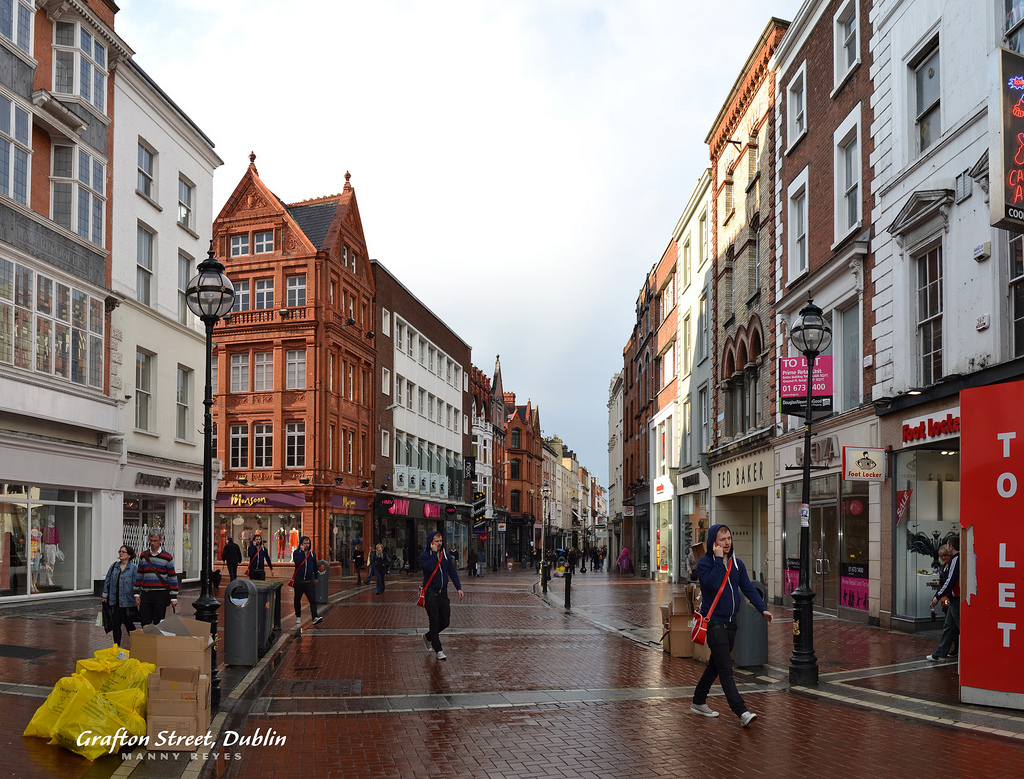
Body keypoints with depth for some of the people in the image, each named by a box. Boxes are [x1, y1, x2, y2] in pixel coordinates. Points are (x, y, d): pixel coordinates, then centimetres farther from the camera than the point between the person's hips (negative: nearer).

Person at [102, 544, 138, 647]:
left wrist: (137, 597, -12)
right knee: (116, 623, 5)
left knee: (128, 623, 4)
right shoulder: (114, 566, 8)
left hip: (127, 601, -4)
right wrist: (105, 596, 11)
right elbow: (107, 581, 13)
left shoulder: (133, 568, -6)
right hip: (115, 601, 4)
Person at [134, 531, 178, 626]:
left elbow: (173, 577, -1)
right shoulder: (143, 556, 9)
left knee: (158, 624, 0)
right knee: (144, 623, 3)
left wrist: (173, 597, -5)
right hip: (145, 594, 3)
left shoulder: (167, 557, -2)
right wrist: (137, 594, 10)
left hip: (160, 594, -3)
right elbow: (139, 575, 15)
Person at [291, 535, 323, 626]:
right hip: (298, 580, -1)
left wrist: (316, 577, 22)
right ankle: (298, 617, 26)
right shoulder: (296, 552, 0)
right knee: (297, 599, 11)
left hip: (309, 581, 1)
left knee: (312, 599, -11)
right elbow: (297, 561, -21)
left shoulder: (312, 553, 9)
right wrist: (302, 551, -17)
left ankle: (315, 617, -19)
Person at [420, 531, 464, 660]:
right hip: (430, 593, -5)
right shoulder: (424, 556, -5)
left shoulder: (446, 556, 9)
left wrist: (458, 588, -4)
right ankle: (438, 650, 0)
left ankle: (428, 636, 32)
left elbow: (452, 573, 7)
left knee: (445, 622, 6)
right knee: (435, 621, -7)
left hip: (443, 593, 5)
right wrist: (434, 552, -19)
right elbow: (429, 568, -23)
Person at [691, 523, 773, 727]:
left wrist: (763, 608, -3)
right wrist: (718, 559, -22)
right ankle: (742, 712, -16)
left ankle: (698, 702, 30)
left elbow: (748, 588, 8)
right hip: (714, 623, -7)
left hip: (731, 623, 7)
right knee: (725, 669, -10)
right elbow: (713, 584, -26)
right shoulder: (704, 563, -10)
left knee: (716, 665, 16)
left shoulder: (737, 563, 9)